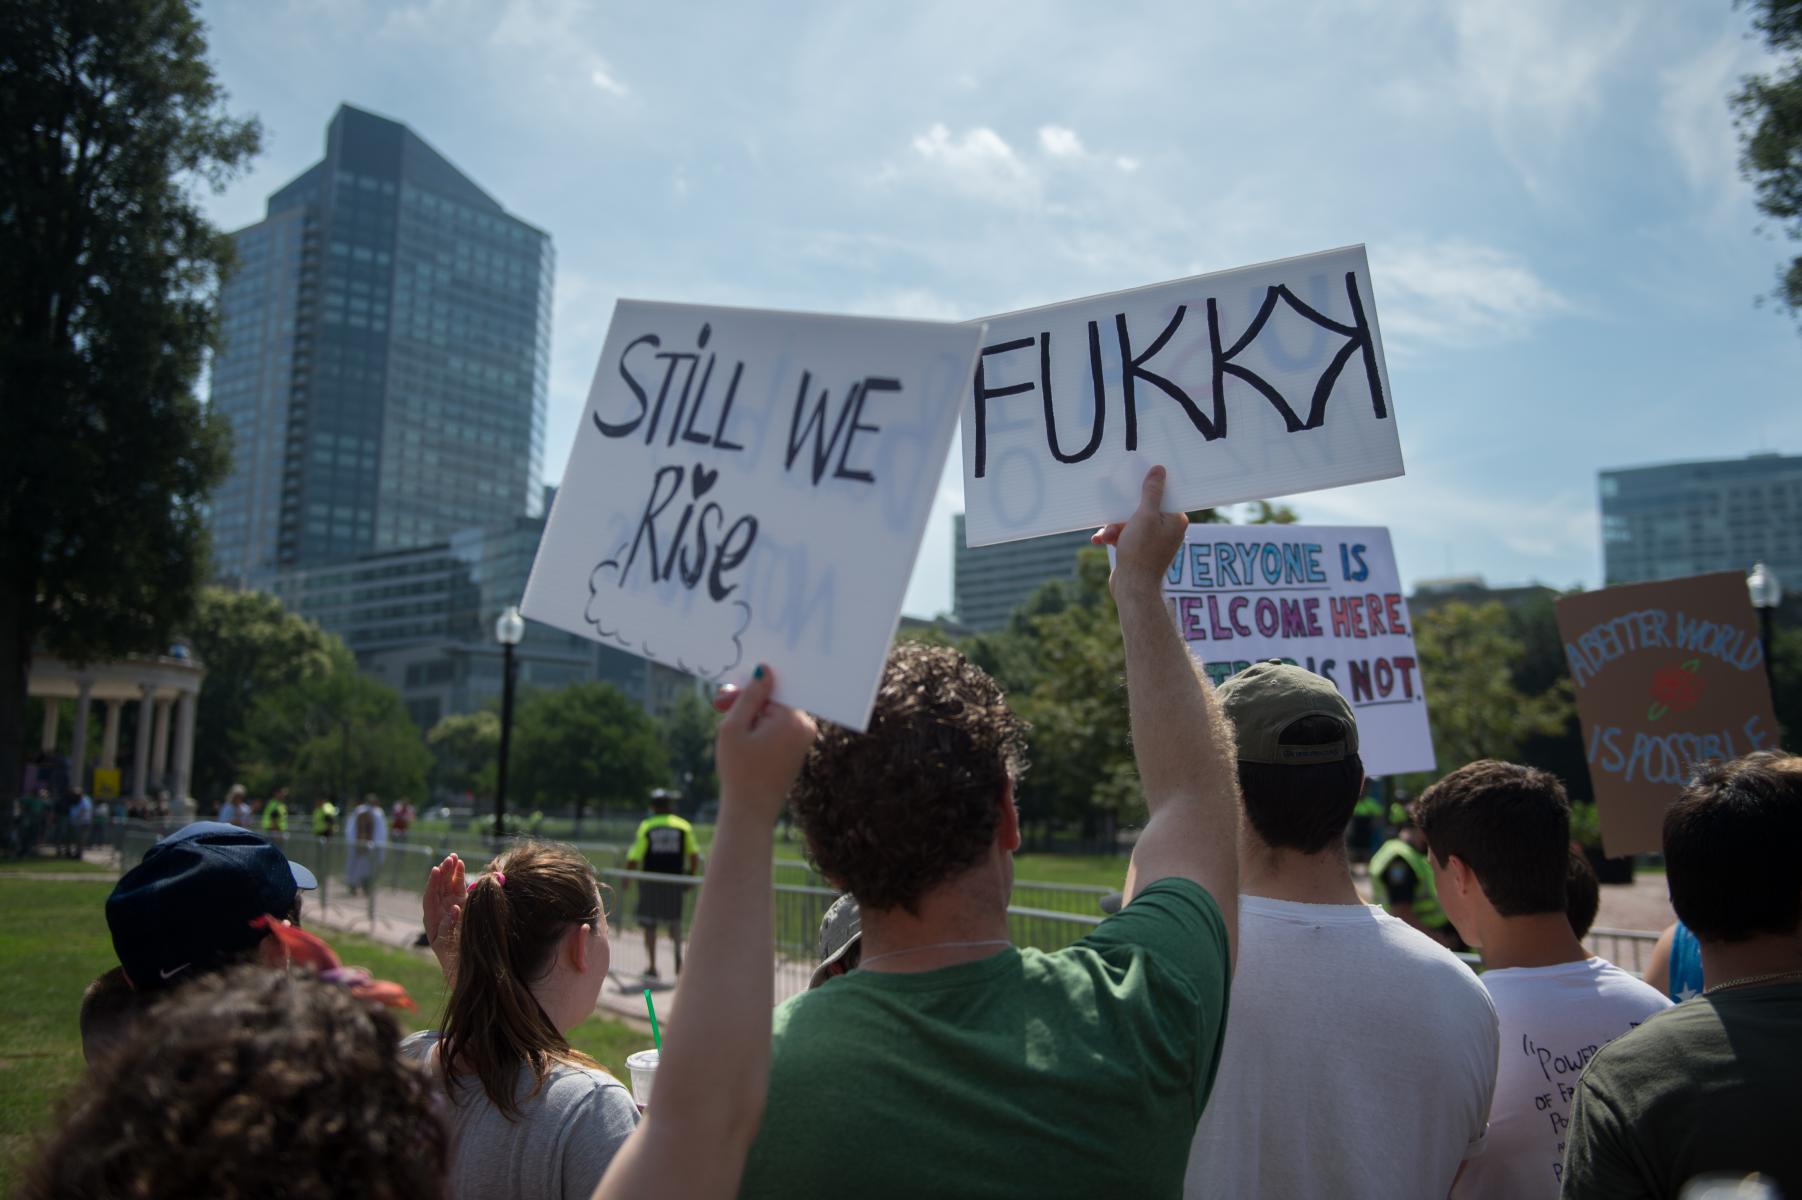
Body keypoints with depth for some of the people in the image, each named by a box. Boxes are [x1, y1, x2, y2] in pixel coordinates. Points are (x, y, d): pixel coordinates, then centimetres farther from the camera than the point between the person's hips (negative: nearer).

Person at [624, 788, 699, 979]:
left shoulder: (645, 827, -2)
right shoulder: (684, 826, 2)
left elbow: (634, 858, -6)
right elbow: (694, 856, 1)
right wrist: (691, 877, 11)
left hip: (650, 880, -1)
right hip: (675, 881, 1)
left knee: (650, 925, 7)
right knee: (675, 921, 16)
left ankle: (651, 967, 9)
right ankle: (678, 953, -6)